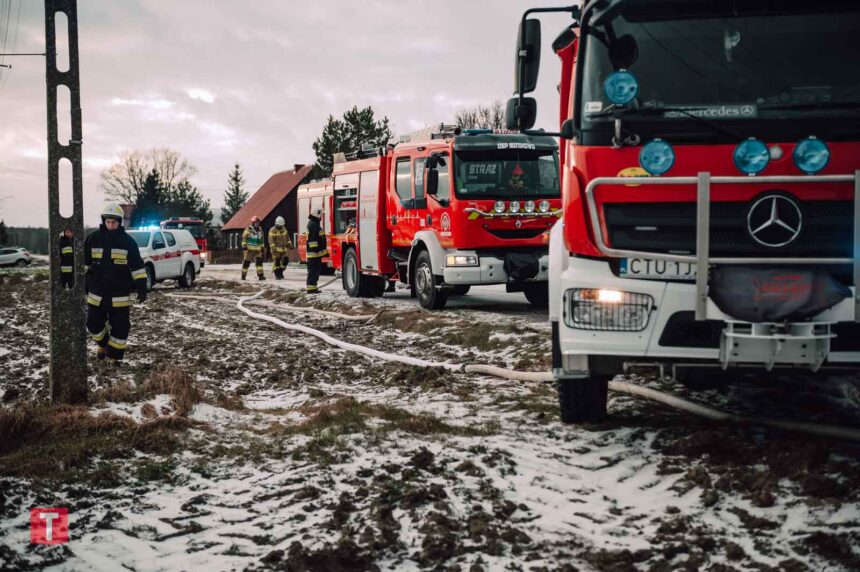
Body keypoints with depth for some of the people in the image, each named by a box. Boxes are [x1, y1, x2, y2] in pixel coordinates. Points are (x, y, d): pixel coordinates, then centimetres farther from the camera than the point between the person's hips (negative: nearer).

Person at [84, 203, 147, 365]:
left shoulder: (127, 241, -3)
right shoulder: (93, 239, 1)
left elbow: (137, 266, -2)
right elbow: (84, 264, 10)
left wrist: (141, 288, -7)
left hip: (120, 296, -2)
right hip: (96, 294, 2)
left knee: (120, 327, 2)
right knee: (94, 324, 8)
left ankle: (116, 355, 17)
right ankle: (103, 345, 35)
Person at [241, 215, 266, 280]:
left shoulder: (260, 230, 12)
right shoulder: (248, 229, -7)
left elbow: (262, 240, 22)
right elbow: (244, 238, -10)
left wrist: (262, 248, 20)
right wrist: (244, 246, -17)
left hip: (257, 250, 5)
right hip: (249, 249, -5)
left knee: (259, 261, -9)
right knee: (246, 262, 1)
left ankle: (260, 275, -12)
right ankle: (243, 275, 14)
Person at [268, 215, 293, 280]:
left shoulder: (284, 229, 13)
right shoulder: (273, 231, -9)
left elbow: (287, 237, 21)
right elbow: (271, 240, -15)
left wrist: (289, 244, 14)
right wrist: (273, 248, -23)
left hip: (283, 249, 7)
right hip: (276, 250, -6)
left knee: (285, 261, 3)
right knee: (276, 262, -5)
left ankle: (280, 272, 19)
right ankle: (277, 275, 3)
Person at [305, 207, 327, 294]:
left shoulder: (315, 224, 20)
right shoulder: (313, 225, -14)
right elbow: (312, 239, -22)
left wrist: (324, 251, 29)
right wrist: (315, 249, -26)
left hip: (317, 252, 11)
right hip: (314, 253, -11)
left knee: (316, 270, 14)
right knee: (313, 270, -9)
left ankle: (313, 287, 19)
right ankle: (311, 288, -9)